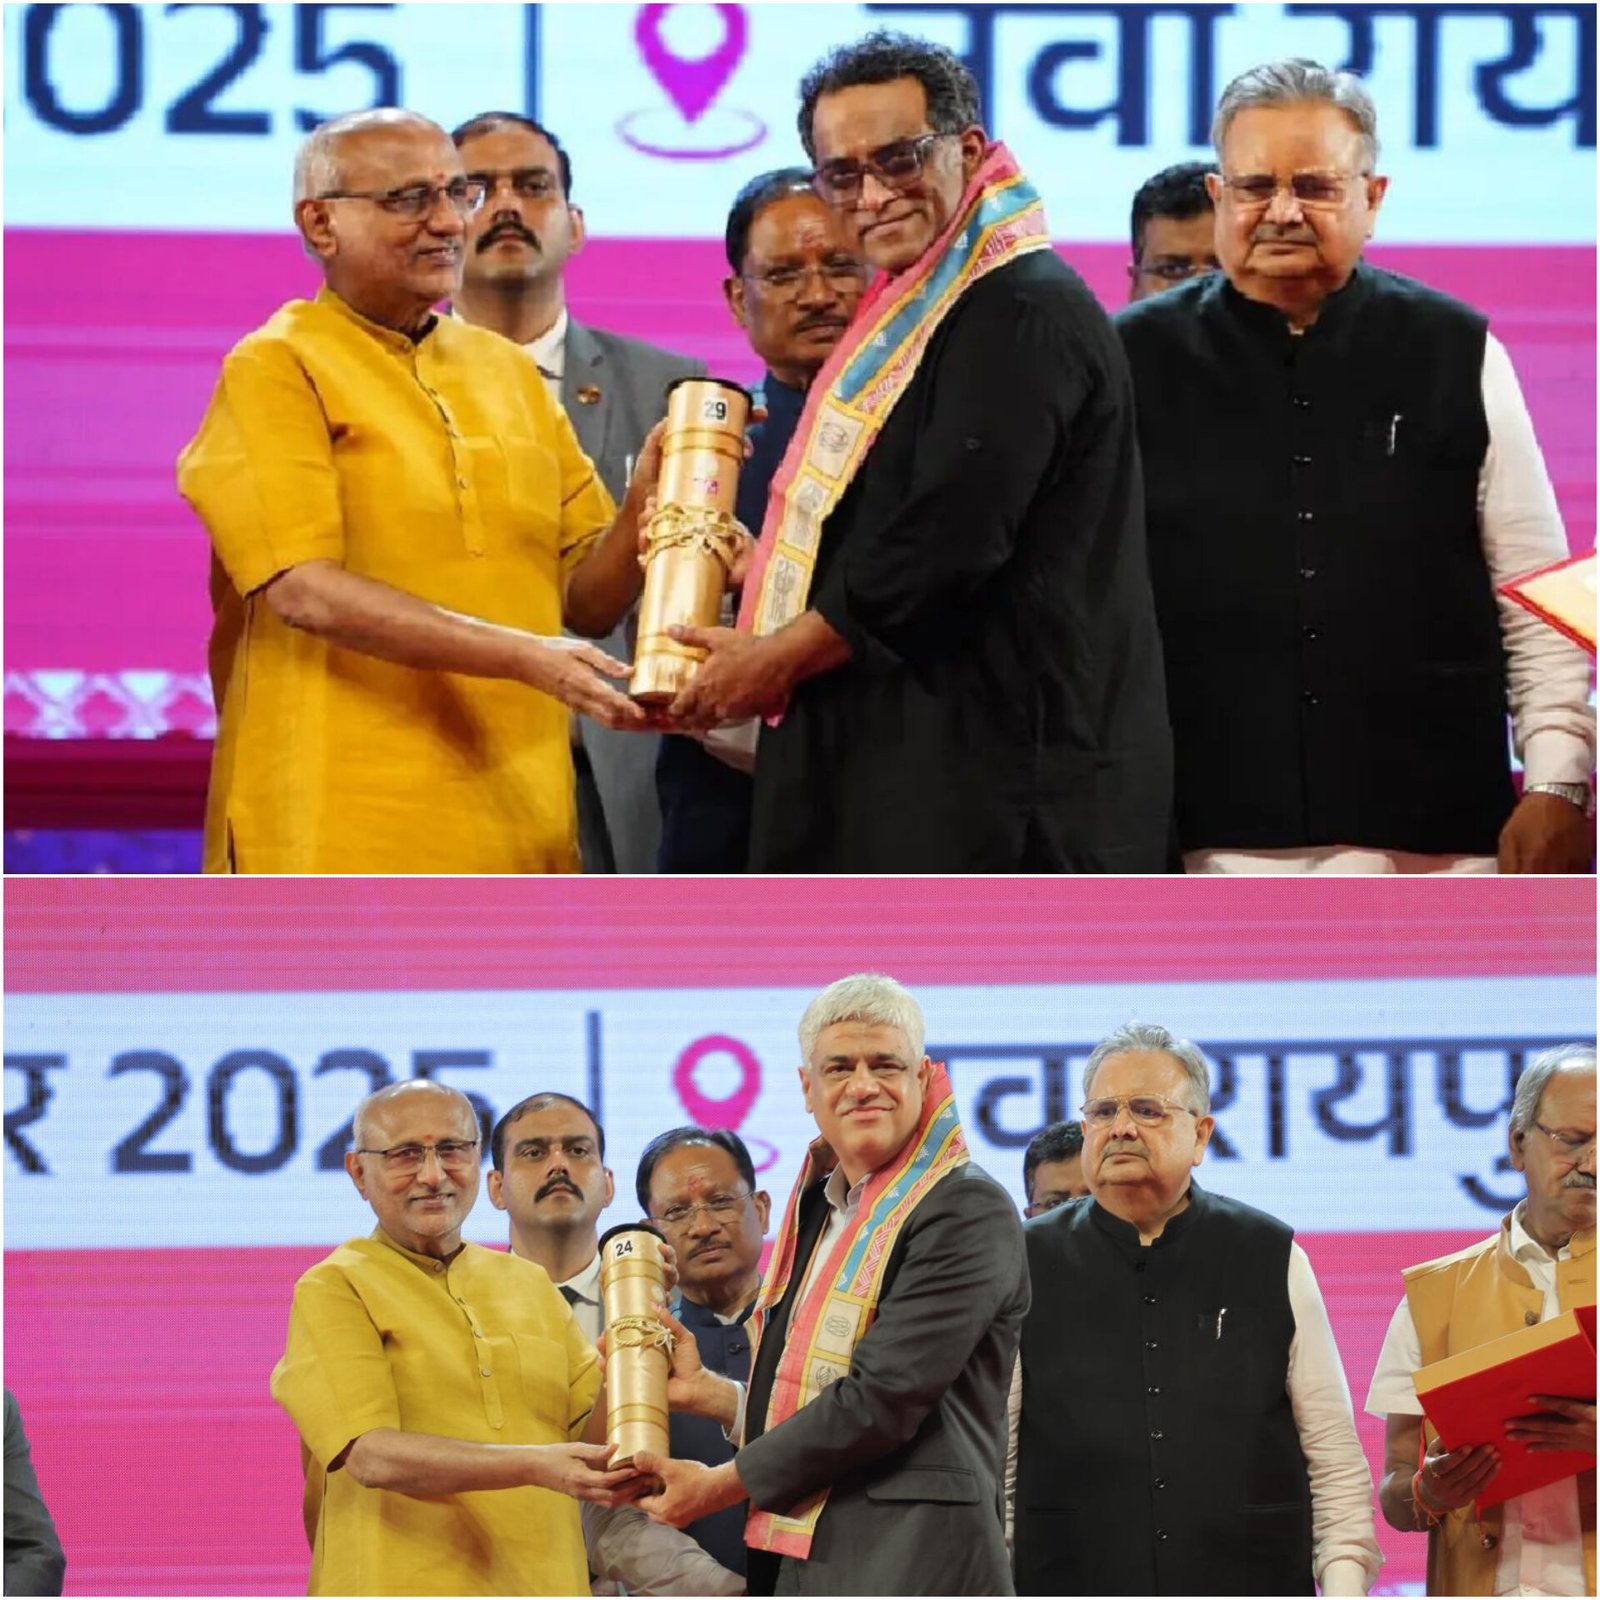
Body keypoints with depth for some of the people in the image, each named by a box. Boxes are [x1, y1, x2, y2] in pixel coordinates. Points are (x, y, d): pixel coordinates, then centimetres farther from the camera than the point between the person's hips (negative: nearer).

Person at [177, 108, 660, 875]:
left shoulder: (508, 371, 17)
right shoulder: (275, 371, -2)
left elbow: (587, 600, 15)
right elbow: (303, 591, -14)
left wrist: (642, 506, -7)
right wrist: (522, 656, -20)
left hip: (516, 832, 6)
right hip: (345, 833, -6)